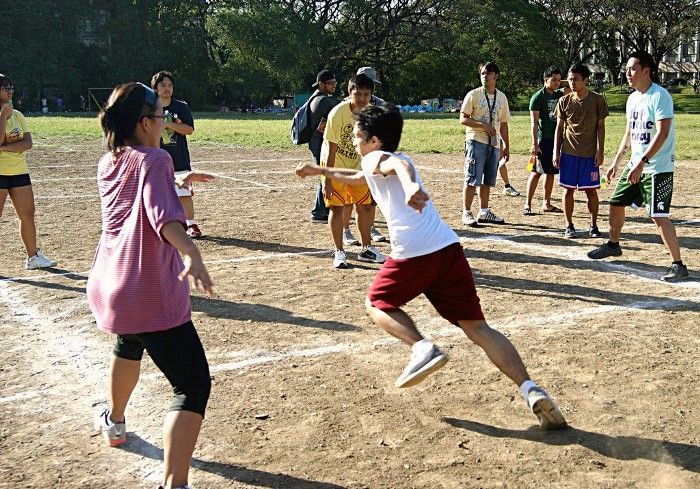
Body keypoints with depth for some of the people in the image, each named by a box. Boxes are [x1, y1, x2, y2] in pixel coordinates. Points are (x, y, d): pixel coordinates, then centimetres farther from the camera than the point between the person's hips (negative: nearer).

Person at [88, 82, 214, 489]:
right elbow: (162, 214, -29)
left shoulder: (108, 164, 11)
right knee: (194, 385, -8)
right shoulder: (154, 159, -10)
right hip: (152, 295, -8)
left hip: (107, 286, 9)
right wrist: (190, 252, -44)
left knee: (129, 345, 38)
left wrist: (175, 179, 39)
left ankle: (114, 423, 58)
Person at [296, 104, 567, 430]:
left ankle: (422, 348, -5)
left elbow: (399, 165, -19)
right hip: (449, 248, 7)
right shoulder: (394, 159, 32)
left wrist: (410, 187, -41)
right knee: (478, 328, 5)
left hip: (413, 255, -7)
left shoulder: (373, 158, 8)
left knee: (376, 304, 20)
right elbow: (356, 178, 53)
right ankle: (530, 390, -10)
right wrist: (319, 171, 62)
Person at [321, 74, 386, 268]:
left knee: (365, 205, 6)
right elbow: (331, 148, -23)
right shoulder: (338, 113, -25)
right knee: (337, 207, -6)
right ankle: (339, 252, 7)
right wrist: (327, 181, -23)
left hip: (357, 165, 5)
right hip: (334, 165, -5)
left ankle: (366, 249, 21)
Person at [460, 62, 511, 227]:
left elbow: (503, 124, 17)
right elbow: (463, 119, -6)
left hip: (494, 144, 5)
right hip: (476, 142, -5)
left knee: (488, 180, 10)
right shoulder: (473, 95, -2)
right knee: (472, 179, -8)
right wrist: (483, 125, -18)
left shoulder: (502, 97, 12)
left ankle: (484, 212, 18)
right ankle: (466, 213, -2)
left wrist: (507, 147, 15)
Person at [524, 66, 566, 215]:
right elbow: (534, 122, -12)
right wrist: (535, 144, -18)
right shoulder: (538, 97, -7)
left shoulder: (559, 95, 12)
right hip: (543, 139, -7)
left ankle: (547, 203, 18)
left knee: (551, 172, 10)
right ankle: (528, 204, -2)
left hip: (556, 139, 7)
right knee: (536, 172, -7)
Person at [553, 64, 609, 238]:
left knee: (591, 190, 2)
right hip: (568, 152, 1)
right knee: (569, 189, 3)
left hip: (590, 154, -1)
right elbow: (559, 127, 7)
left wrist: (600, 151, -6)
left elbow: (600, 127, 1)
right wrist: (556, 152, 1)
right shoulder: (564, 101, 3)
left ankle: (593, 226, 14)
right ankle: (569, 225, 14)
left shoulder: (597, 100, -2)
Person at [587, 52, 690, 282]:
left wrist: (642, 162, -29)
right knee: (616, 204, 17)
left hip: (658, 168, -9)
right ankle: (613, 245, 40)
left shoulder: (660, 96, -16)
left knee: (659, 216, -13)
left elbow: (662, 134, -23)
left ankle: (679, 265, -5)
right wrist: (615, 162, 18)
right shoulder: (633, 98, 11)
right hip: (635, 165, 9)